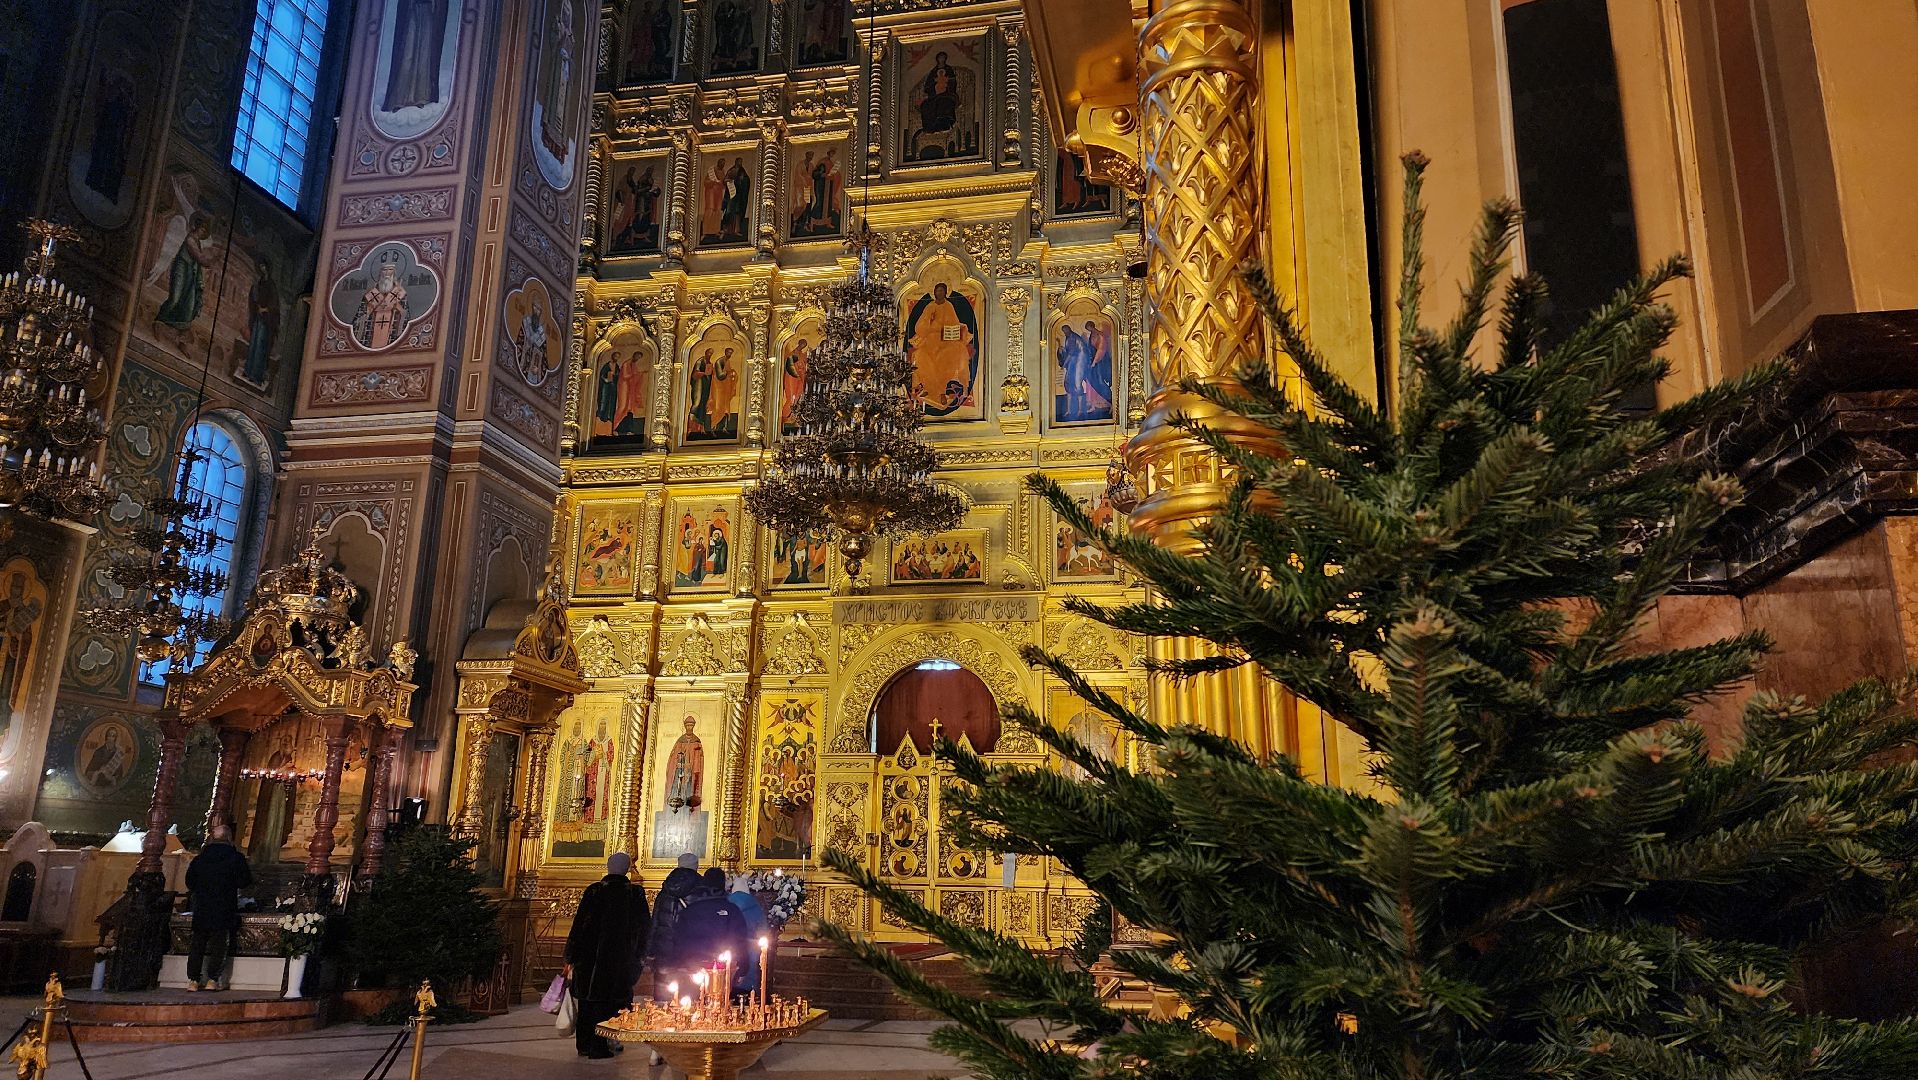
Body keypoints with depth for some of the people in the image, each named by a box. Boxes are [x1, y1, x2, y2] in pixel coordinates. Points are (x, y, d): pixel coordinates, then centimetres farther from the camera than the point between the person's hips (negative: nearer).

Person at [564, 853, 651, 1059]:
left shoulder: (593, 891, -5)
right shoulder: (636, 894, -4)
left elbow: (579, 924, -4)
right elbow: (645, 927, 1)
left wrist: (571, 957, 2)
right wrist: (639, 957, 13)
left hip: (590, 957, 1)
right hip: (620, 960, -1)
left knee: (587, 1000, 13)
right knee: (607, 1002, 6)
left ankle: (584, 1044, 22)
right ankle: (599, 1046, 2)